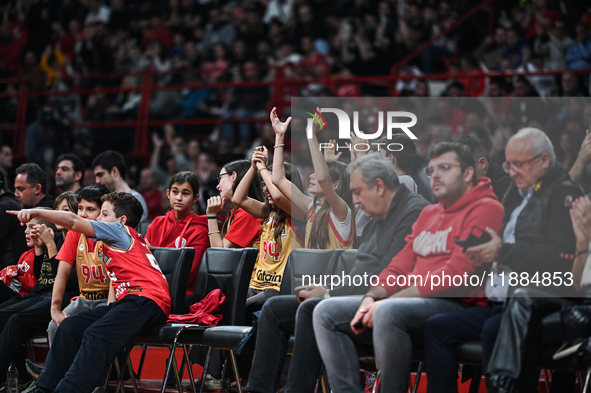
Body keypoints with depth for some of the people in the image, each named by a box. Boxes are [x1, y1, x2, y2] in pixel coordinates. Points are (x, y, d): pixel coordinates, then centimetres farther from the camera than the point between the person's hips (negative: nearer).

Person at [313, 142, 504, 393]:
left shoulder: (485, 209, -4)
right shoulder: (428, 214, 25)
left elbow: (457, 273, -15)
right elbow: (401, 265, 21)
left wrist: (390, 300, -16)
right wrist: (372, 297, -1)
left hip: (453, 304, -9)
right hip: (408, 301, 9)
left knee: (388, 312, -38)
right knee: (326, 313, -3)